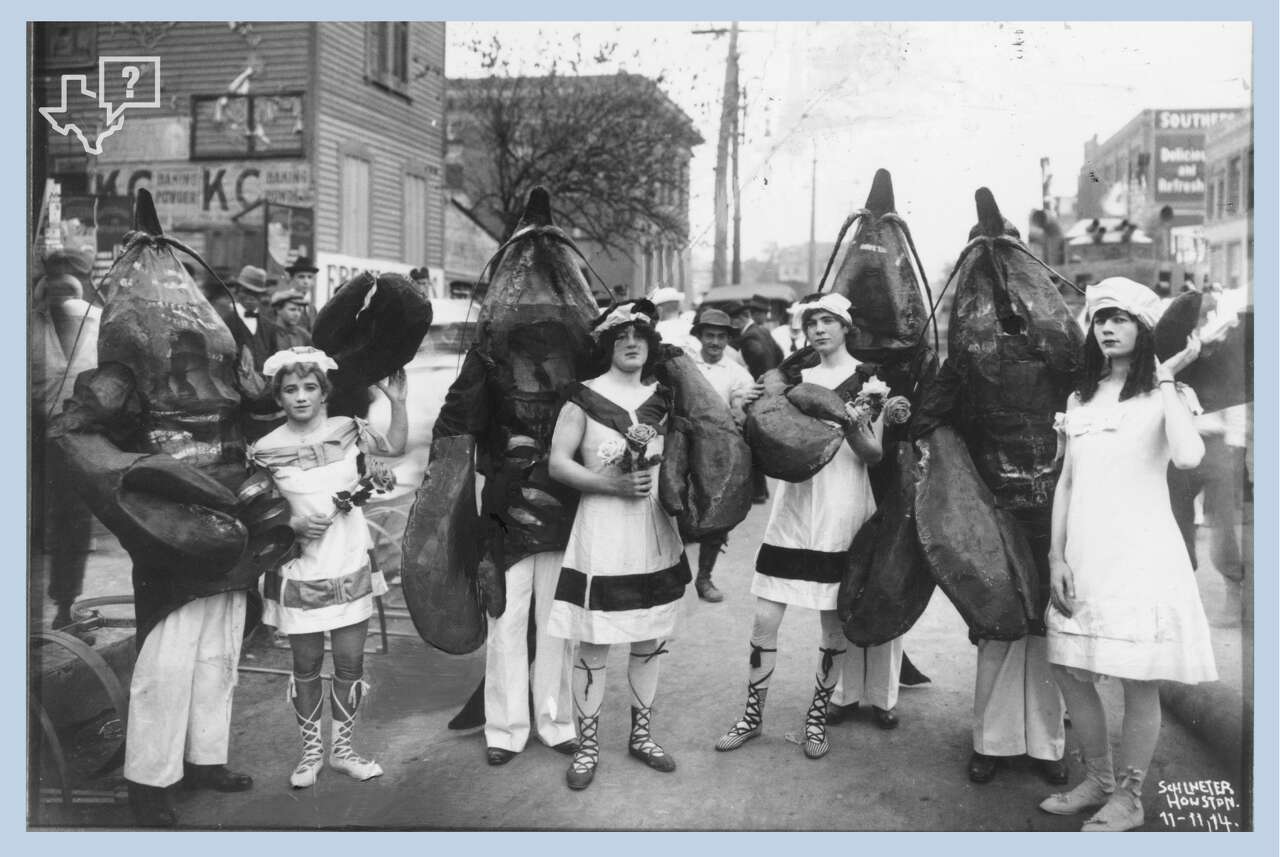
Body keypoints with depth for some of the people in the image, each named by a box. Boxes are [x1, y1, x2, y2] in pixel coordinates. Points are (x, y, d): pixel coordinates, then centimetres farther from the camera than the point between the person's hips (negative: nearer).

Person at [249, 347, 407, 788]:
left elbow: (395, 447, 11)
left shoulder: (347, 429, -1)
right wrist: (293, 524, -17)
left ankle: (342, 748, 26)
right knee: (306, 665, 10)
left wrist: (397, 402, -2)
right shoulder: (265, 450, -8)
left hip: (351, 567, 2)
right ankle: (311, 750, 29)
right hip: (300, 573, -2)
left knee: (350, 661, 7)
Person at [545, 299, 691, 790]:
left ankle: (641, 735, 29)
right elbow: (558, 463, -8)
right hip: (601, 534, -4)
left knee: (649, 643, 12)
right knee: (594, 648, 1)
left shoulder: (662, 399, 9)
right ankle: (587, 747, 16)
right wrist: (614, 484, -17)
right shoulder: (584, 397, -4)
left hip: (655, 536, 4)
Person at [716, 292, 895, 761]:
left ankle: (817, 717, 23)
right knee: (764, 619, 1)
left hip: (842, 511, -2)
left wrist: (854, 428, -21)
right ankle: (753, 715, 17)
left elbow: (874, 455, -1)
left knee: (834, 625, 5)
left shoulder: (868, 379, 2)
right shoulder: (796, 378, 11)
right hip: (793, 507, 3)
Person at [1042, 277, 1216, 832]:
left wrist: (1165, 378, -15)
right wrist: (1056, 557, 5)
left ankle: (1128, 798, 19)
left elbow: (1187, 456, -24)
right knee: (1070, 673, 10)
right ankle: (1097, 781, 29)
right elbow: (1066, 482, 12)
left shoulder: (1161, 395, -2)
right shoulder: (1080, 399, 14)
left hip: (1140, 554, -6)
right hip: (1084, 555, 6)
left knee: (1139, 683, 2)